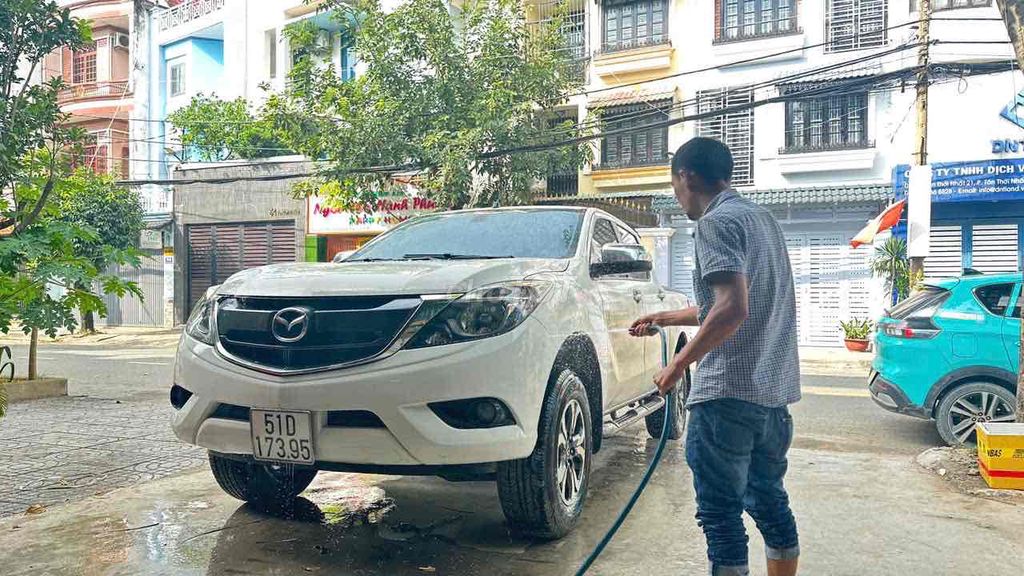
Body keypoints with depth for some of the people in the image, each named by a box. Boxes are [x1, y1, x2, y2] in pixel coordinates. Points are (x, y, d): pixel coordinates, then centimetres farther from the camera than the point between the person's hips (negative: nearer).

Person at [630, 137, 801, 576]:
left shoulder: (717, 222, -11)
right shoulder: (761, 218, 19)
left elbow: (733, 309, -24)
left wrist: (678, 364, -14)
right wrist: (665, 318, 33)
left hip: (728, 392, -9)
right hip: (775, 391, 9)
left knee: (721, 513, -2)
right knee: (768, 500, 18)